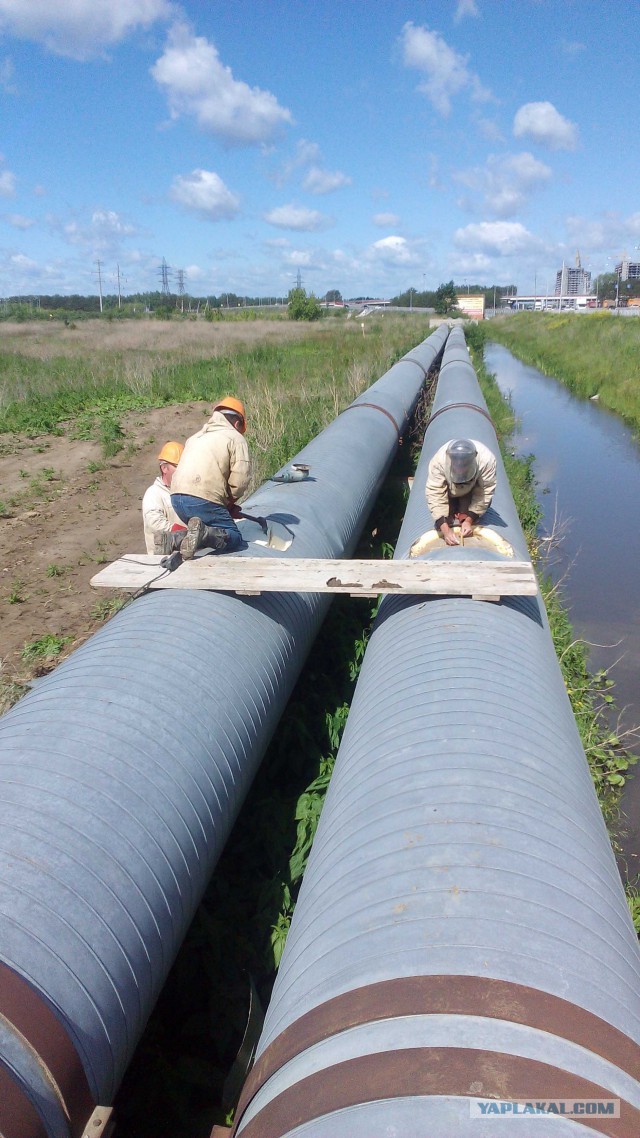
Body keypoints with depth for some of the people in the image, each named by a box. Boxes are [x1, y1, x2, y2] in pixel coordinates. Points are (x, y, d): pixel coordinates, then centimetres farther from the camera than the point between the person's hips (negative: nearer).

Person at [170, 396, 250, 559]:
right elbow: (240, 480, -5)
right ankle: (202, 534, -25)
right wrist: (229, 503, 15)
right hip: (203, 500, -7)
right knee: (234, 538, 2)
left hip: (177, 497, 7)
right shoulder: (236, 438, 7)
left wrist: (226, 504, 27)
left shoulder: (196, 436, 30)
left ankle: (179, 539, -4)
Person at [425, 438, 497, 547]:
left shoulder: (487, 460, -40)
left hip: (472, 491, 1)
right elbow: (435, 496, -37)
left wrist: (469, 520, -32)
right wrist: (445, 529, -44)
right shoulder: (438, 461, -41)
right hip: (449, 492, -1)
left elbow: (485, 492, -28)